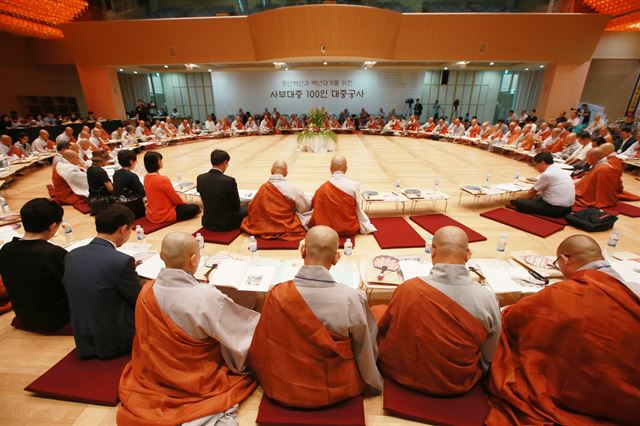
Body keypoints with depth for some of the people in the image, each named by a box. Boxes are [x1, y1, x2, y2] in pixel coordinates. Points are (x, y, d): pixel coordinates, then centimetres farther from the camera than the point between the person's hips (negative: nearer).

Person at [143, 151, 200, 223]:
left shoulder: (146, 177, 1)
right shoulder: (162, 180, -25)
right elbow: (175, 198, -14)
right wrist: (184, 203, 6)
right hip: (164, 216, -9)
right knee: (195, 207, -2)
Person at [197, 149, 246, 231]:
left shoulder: (200, 178, -7)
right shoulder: (229, 181, -23)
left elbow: (206, 201, 6)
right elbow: (236, 205, -10)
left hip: (208, 222, 6)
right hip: (227, 223, -6)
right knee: (246, 209, 21)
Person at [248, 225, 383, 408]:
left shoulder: (277, 294, -22)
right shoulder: (352, 299, -28)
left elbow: (260, 350, -6)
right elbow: (367, 350, -10)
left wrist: (268, 381, 16)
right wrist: (375, 384, 12)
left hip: (284, 390, 2)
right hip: (336, 390, -1)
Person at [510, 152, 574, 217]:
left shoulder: (547, 174, -15)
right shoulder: (560, 171, 12)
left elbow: (533, 191, -1)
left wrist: (523, 200, 13)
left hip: (555, 209, -9)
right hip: (567, 208, 9)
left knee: (518, 202, -11)